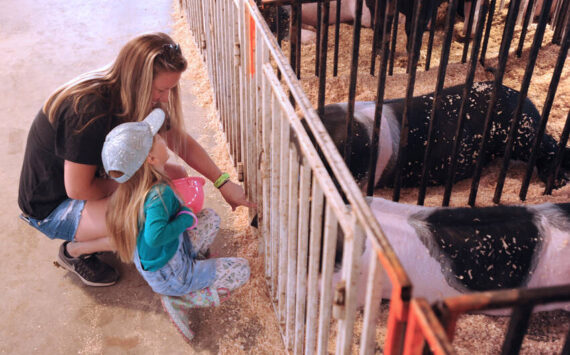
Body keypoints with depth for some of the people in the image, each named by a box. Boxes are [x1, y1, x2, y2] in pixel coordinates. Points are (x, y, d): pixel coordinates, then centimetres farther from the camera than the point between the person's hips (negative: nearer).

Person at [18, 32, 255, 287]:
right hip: (51, 206, -9)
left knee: (176, 177, -2)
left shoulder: (132, 96, -8)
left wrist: (223, 183, -1)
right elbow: (78, 189, -28)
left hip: (93, 177, 9)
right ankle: (75, 251, -3)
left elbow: (181, 141, 3)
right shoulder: (89, 111, -34)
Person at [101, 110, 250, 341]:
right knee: (241, 269, -1)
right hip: (170, 277, -9)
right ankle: (179, 301, -5)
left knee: (210, 218, 16)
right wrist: (186, 219, -29)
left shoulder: (131, 189, -4)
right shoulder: (159, 194, -33)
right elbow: (154, 236, -45)